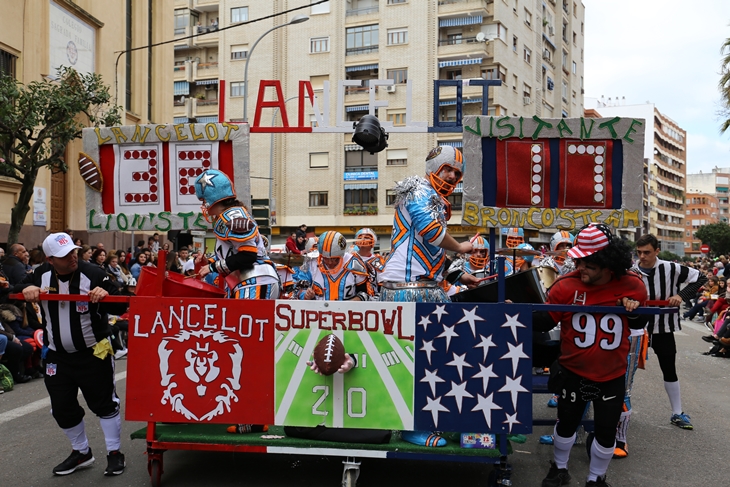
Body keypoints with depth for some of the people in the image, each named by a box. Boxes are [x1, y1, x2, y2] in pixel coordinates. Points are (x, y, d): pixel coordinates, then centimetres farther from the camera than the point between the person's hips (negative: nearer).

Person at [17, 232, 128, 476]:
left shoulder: (92, 273, -16)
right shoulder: (41, 275, -3)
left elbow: (120, 307, -15)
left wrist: (105, 294, -36)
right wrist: (26, 289, -13)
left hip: (93, 353, -5)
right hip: (57, 355, 5)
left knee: (104, 403, 5)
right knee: (62, 408, 12)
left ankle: (114, 453, 20)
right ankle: (81, 453, 32)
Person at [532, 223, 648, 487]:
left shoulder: (631, 285, -12)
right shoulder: (566, 285, -17)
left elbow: (638, 324, 4)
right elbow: (544, 321, -11)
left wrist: (634, 311, -18)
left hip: (612, 376, 1)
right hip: (573, 372, 0)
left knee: (606, 432, 12)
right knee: (566, 423, 17)